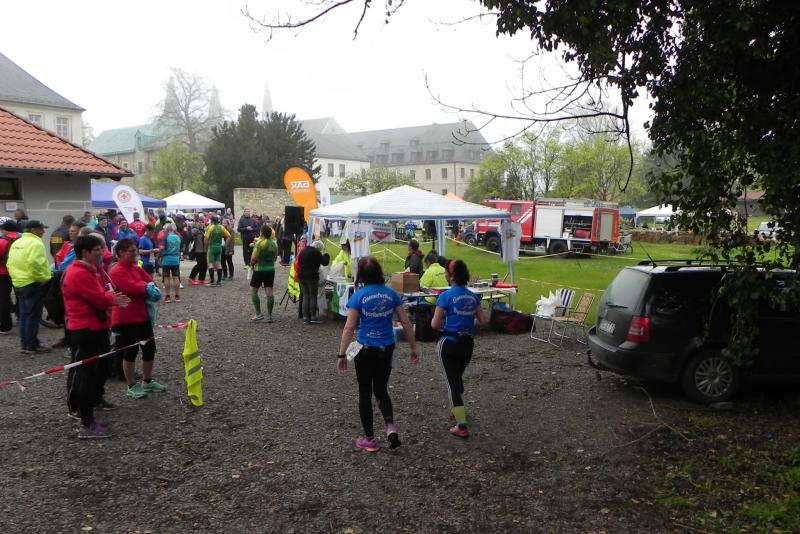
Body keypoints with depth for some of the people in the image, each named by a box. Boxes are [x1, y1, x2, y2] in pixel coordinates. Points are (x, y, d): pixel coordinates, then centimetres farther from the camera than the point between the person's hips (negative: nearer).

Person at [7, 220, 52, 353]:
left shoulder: (16, 243, 13)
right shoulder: (35, 243, -16)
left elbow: (10, 263, 14)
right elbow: (34, 263, -28)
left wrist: (16, 276, 18)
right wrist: (44, 278, -18)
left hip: (18, 283, 9)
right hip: (32, 284, -9)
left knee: (24, 315, 14)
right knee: (33, 316, -2)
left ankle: (25, 344, 21)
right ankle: (32, 345, 2)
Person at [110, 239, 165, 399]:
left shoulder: (136, 268, 11)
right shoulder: (116, 272, -16)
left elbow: (151, 283, 12)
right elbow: (133, 288, -26)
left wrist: (146, 289, -9)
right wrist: (145, 286, -7)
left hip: (142, 315, 9)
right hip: (126, 319, -9)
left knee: (149, 349, 14)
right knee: (130, 353, 3)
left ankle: (148, 381, 30)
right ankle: (131, 386, 16)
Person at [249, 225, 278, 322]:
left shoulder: (259, 243, -14)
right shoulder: (274, 244, 6)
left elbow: (254, 258, -16)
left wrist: (252, 263, 4)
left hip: (259, 269, -6)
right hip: (271, 269, 6)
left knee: (253, 291, 6)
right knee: (269, 292, 3)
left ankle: (258, 314, 0)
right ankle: (269, 315, 4)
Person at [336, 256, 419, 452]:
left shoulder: (358, 296, -11)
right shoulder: (391, 294, -1)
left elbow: (349, 328, -13)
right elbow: (405, 323, 1)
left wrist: (341, 355, -8)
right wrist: (413, 348, 10)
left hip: (366, 350, -3)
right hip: (387, 349, 4)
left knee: (365, 393, 11)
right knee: (381, 389, 21)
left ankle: (369, 439, 19)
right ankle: (391, 427, 2)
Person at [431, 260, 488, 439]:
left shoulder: (446, 296, -13)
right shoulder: (473, 297, 3)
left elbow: (435, 324, -13)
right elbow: (483, 321, 7)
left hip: (449, 343, -5)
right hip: (467, 343, 6)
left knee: (452, 383, 0)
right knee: (458, 377, 27)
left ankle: (462, 426, -4)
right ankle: (458, 409, 46)